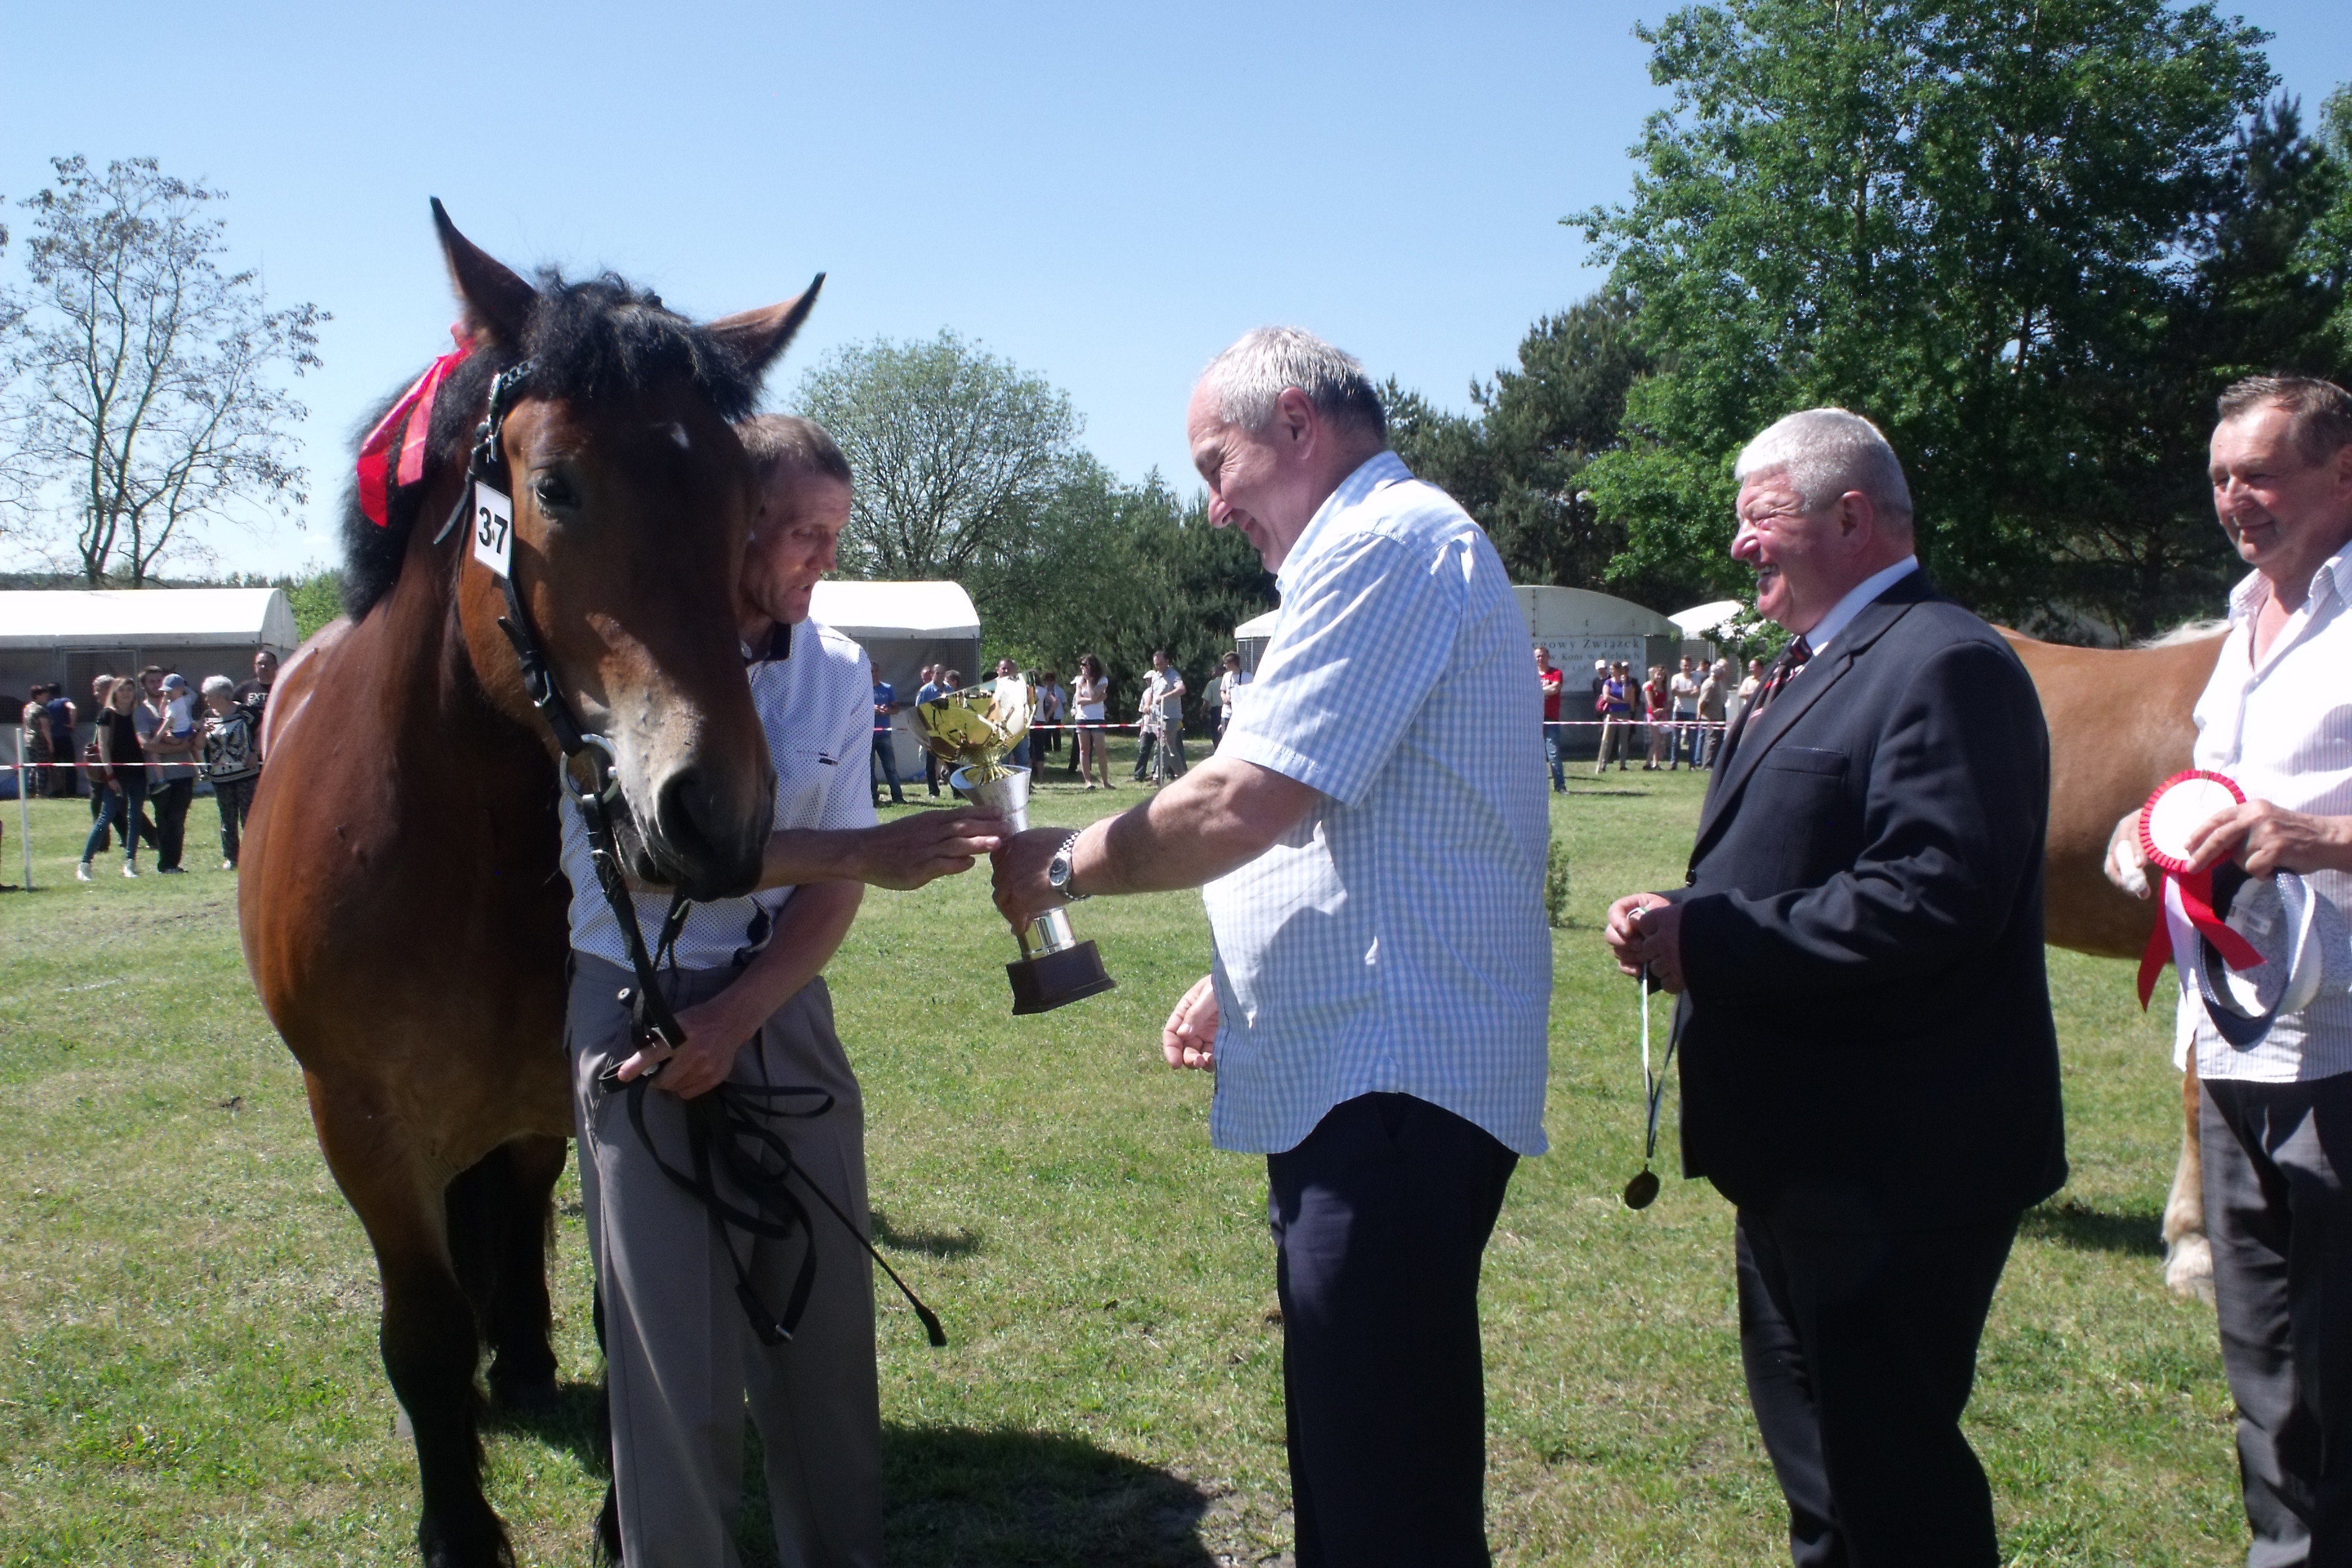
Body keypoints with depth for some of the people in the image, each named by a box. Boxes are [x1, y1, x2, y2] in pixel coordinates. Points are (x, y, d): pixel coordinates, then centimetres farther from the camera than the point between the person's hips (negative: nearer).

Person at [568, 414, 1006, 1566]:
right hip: (640, 1016, -4)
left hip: (781, 1011, 4)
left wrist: (735, 1018, -15)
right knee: (673, 1337, 2)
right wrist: (865, 853, -30)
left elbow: (833, 890, 0)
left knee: (826, 1312, 10)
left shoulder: (837, 672, 2)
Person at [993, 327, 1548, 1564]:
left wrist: (1064, 864, -5)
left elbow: (1244, 804, -21)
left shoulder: (1387, 543, -13)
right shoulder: (1394, 549, 20)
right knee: (1347, 1456, 19)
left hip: (1394, 1079, -11)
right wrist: (1242, 982, 22)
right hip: (1358, 1066, 11)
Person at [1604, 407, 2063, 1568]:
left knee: (1888, 1461, 0)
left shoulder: (1946, 665, -17)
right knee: (1808, 1431, 23)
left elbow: (1934, 896, -28)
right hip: (1811, 1154, 11)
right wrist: (1681, 923, 0)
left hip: (1895, 1166, -10)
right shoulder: (1819, 666, 16)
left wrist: (1709, 942, -24)